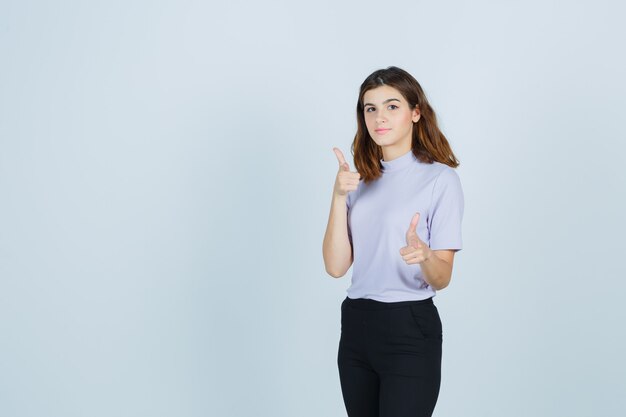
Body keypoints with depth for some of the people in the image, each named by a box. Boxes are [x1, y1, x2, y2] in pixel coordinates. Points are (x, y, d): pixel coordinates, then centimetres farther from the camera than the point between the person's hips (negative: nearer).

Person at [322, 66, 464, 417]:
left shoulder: (440, 178, -6)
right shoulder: (360, 180, 10)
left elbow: (442, 279, -8)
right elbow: (336, 266, -1)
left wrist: (424, 256, -30)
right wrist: (339, 197, -11)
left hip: (409, 328, -5)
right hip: (356, 326, 5)